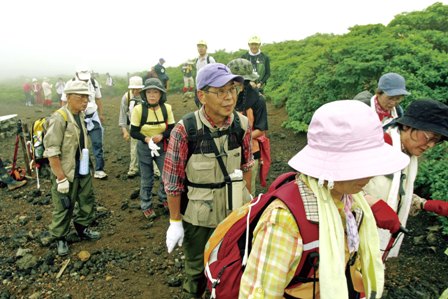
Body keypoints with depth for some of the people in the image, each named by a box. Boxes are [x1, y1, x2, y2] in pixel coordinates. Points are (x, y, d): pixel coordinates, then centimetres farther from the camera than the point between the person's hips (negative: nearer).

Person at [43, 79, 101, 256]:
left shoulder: (80, 116, 4)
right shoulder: (58, 119, -20)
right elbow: (52, 152, -22)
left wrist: (86, 165, 15)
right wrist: (61, 179, -21)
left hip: (83, 170, 8)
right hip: (66, 173, -8)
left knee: (87, 201, 19)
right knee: (63, 207, 8)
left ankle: (82, 229, 40)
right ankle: (60, 238, 28)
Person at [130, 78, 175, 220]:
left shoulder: (167, 108, -8)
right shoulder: (138, 109, -15)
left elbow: (172, 129, -3)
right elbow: (134, 132, -11)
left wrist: (161, 135, -23)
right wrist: (147, 139, -28)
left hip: (162, 147, 2)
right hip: (144, 148, -2)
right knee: (146, 179, 8)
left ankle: (163, 197, 31)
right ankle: (146, 206, 28)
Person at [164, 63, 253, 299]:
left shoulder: (242, 124, -11)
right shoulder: (184, 130, -24)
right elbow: (173, 181, -15)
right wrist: (175, 221, -8)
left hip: (234, 212, 3)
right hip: (197, 216, -3)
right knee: (197, 267, 21)